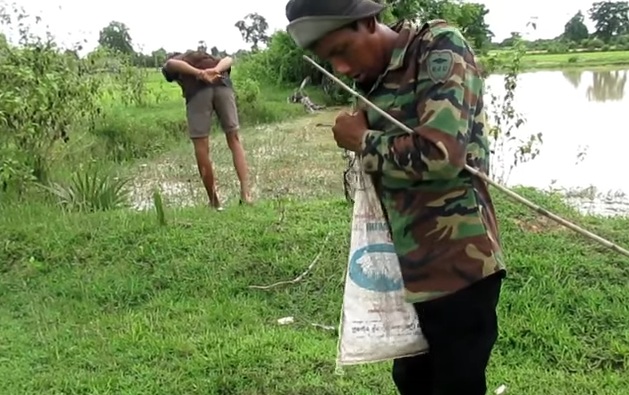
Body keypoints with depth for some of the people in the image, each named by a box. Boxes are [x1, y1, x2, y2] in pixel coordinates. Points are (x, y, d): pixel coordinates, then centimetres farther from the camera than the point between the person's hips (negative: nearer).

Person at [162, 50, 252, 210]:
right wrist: (216, 71, -1)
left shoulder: (169, 67, 32)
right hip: (222, 84, 3)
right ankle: (245, 192, -3)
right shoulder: (206, 57, 42)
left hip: (197, 89, -3)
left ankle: (214, 202, 8)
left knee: (201, 147, 5)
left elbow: (172, 63, 5)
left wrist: (200, 74, -7)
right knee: (234, 139, 11)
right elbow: (228, 59, 19)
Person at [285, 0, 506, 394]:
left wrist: (361, 140, -11)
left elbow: (439, 154, -25)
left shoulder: (440, 47, -12)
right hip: (412, 267, 8)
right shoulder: (375, 80, 10)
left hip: (457, 265, -8)